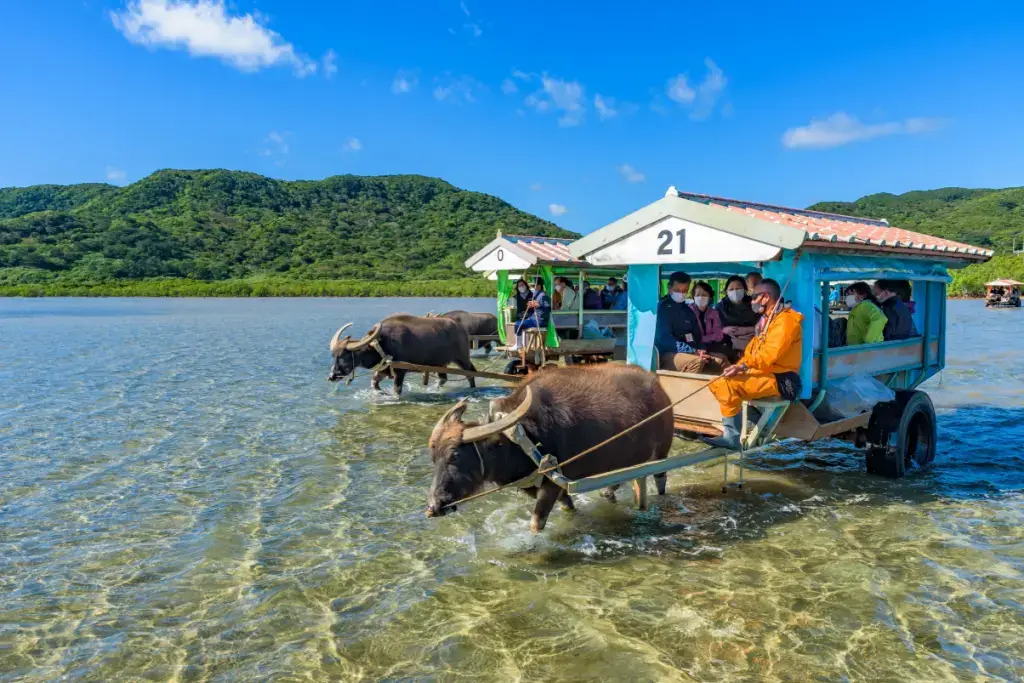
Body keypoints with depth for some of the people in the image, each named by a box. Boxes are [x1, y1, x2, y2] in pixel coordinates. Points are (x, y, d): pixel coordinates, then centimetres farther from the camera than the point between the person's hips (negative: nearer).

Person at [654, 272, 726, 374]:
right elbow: (665, 339, -16)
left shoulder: (688, 310, 17)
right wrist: (694, 352, -22)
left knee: (719, 361, -8)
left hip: (688, 353, 7)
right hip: (666, 355, -7)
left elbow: (696, 336, 18)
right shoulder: (661, 308, -6)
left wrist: (701, 351, -7)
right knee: (697, 361, -32)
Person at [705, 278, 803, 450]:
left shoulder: (785, 319, -12)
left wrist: (744, 366, -28)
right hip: (765, 375, 10)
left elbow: (771, 354, -24)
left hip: (780, 380, -10)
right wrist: (738, 367, -4)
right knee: (718, 383, 7)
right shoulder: (767, 320, 20)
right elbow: (753, 350, 13)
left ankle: (732, 437, -18)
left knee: (728, 384, -25)